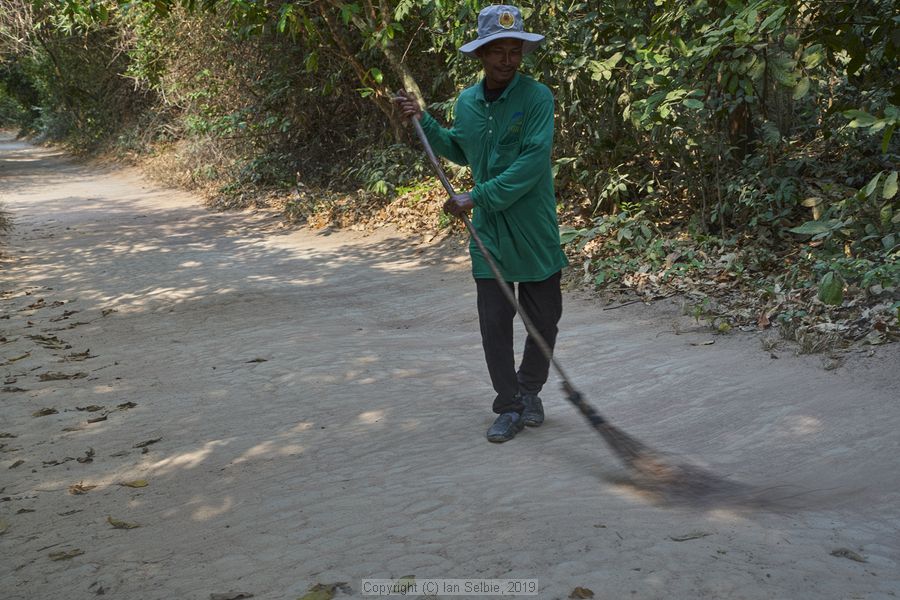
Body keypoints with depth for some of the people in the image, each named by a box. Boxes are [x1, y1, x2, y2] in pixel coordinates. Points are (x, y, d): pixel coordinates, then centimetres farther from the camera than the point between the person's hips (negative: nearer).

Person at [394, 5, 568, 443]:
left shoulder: (537, 97, -12)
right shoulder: (467, 102, 4)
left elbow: (532, 162, -22)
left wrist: (476, 198, -21)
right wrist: (423, 121, 11)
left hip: (535, 231, -3)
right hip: (488, 232, 4)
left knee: (543, 318, 11)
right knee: (494, 324, 5)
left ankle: (529, 391, 34)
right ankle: (509, 408, 19)